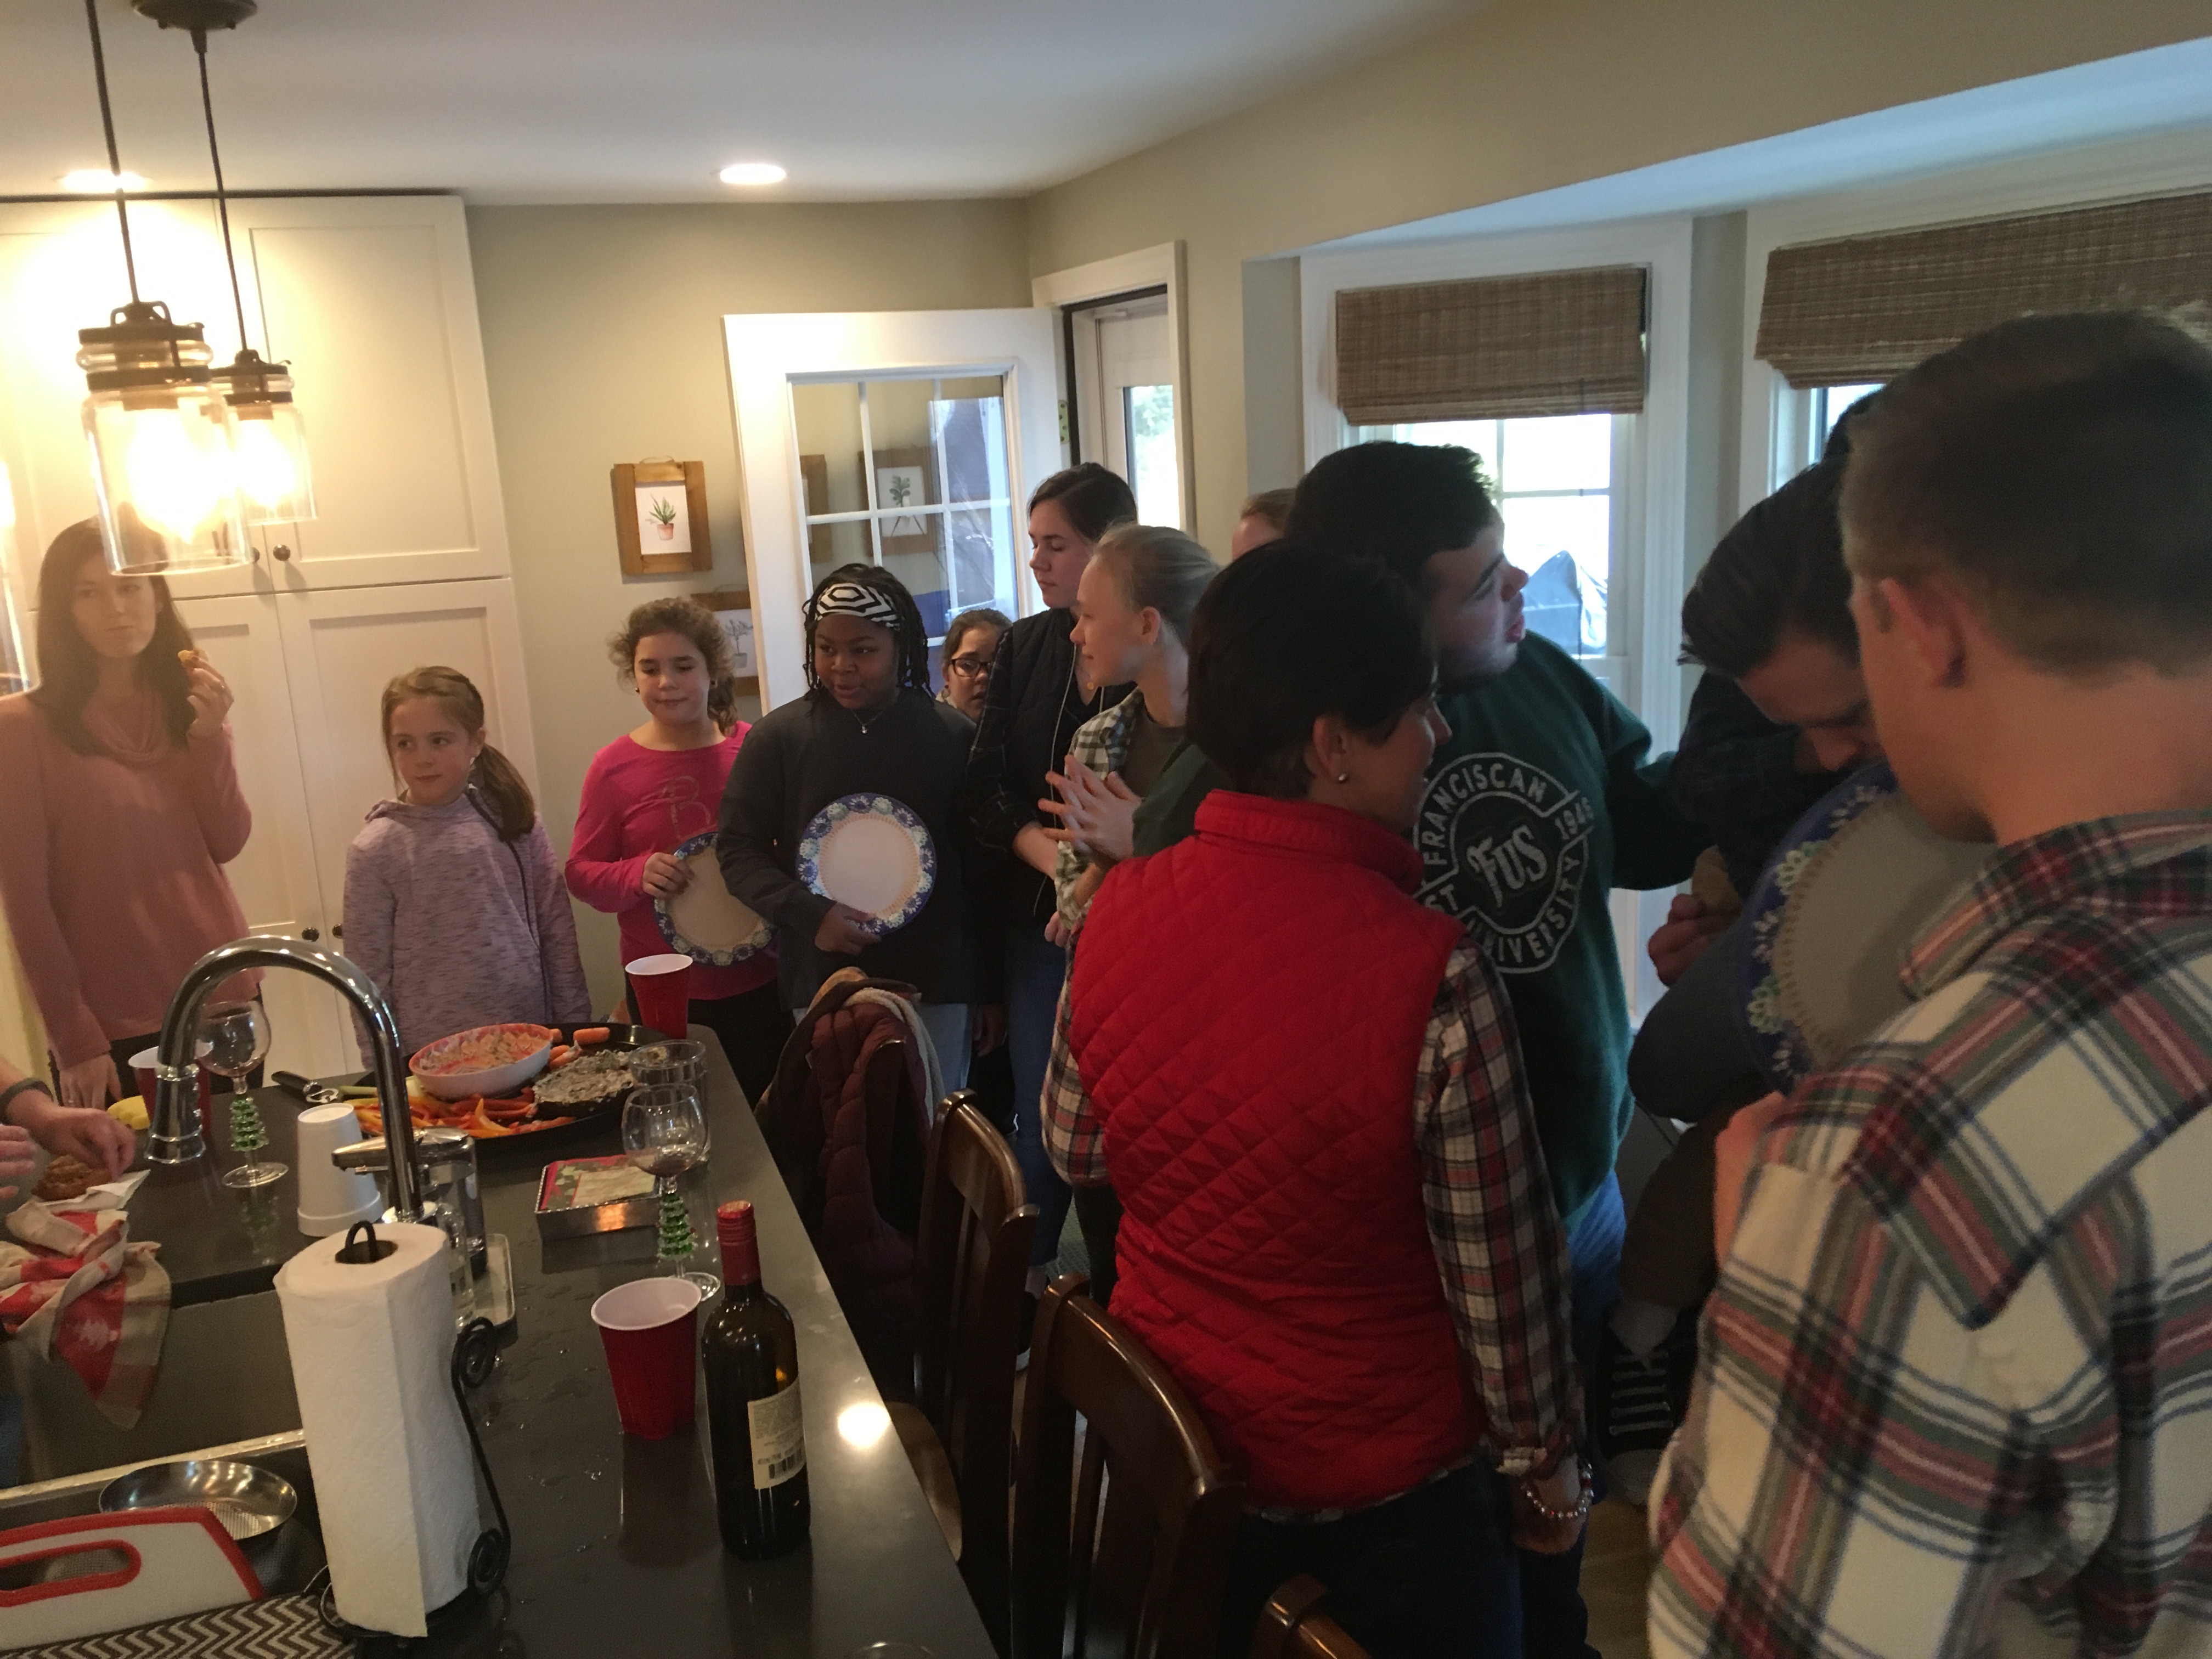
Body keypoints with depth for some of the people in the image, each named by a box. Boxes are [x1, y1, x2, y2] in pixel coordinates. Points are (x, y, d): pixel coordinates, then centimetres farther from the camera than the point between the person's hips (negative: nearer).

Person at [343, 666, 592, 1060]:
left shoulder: (511, 820, 1)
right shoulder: (376, 849, -6)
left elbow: (558, 931, 4)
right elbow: (368, 978, -4)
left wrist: (574, 1025, 3)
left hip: (531, 1043, 2)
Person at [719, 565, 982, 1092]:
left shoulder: (952, 735, 1)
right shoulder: (779, 736, 1)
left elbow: (982, 863, 4)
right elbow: (738, 850, 3)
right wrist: (809, 914, -14)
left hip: (935, 988, 0)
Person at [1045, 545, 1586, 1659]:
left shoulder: (1115, 912, -14)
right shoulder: (1431, 975, -29)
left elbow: (1077, 1152, 0)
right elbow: (1501, 1275, -18)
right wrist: (1546, 1469, -2)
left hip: (1164, 1444, 5)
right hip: (1386, 1486, -4)